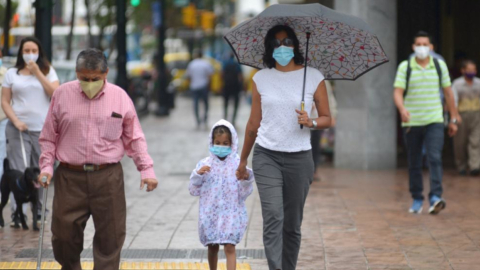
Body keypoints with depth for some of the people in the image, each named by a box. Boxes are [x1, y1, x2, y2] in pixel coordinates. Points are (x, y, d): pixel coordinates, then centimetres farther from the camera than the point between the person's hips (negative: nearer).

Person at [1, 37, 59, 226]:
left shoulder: (48, 71, 8)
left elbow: (56, 94, -6)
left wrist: (38, 73, -8)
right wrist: (15, 121, -10)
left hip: (43, 129, 1)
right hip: (19, 129, -1)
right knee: (18, 172, -8)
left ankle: (39, 212, 13)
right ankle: (17, 213, -10)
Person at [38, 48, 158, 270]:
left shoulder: (120, 97, 3)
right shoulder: (62, 94, 4)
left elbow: (134, 138, 9)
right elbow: (49, 137, 10)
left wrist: (146, 169, 2)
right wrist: (46, 167, -1)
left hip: (108, 178, 0)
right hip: (70, 177, 0)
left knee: (110, 235, 1)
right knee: (64, 234, 3)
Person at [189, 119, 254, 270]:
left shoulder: (238, 165, -4)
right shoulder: (204, 165, 0)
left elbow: (245, 193, -3)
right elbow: (194, 190, 3)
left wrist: (246, 179, -21)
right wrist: (198, 175, -13)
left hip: (231, 214, -2)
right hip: (210, 214, 3)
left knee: (229, 248, -10)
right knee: (212, 247, 17)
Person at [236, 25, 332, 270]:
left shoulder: (313, 77, 2)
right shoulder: (261, 79, 6)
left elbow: (327, 118, 6)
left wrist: (310, 122, -16)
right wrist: (243, 159, 18)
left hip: (299, 158, 0)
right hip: (266, 157, 0)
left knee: (292, 224, 6)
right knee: (273, 217, -15)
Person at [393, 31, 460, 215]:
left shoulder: (439, 65, 5)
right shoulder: (405, 67, 0)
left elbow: (448, 92, 11)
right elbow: (397, 93, -8)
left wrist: (454, 119, 12)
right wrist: (402, 109, -29)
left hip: (434, 122, 0)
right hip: (412, 122, 0)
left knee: (435, 158, -17)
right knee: (414, 164, 6)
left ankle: (436, 198, -23)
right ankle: (417, 200, 17)